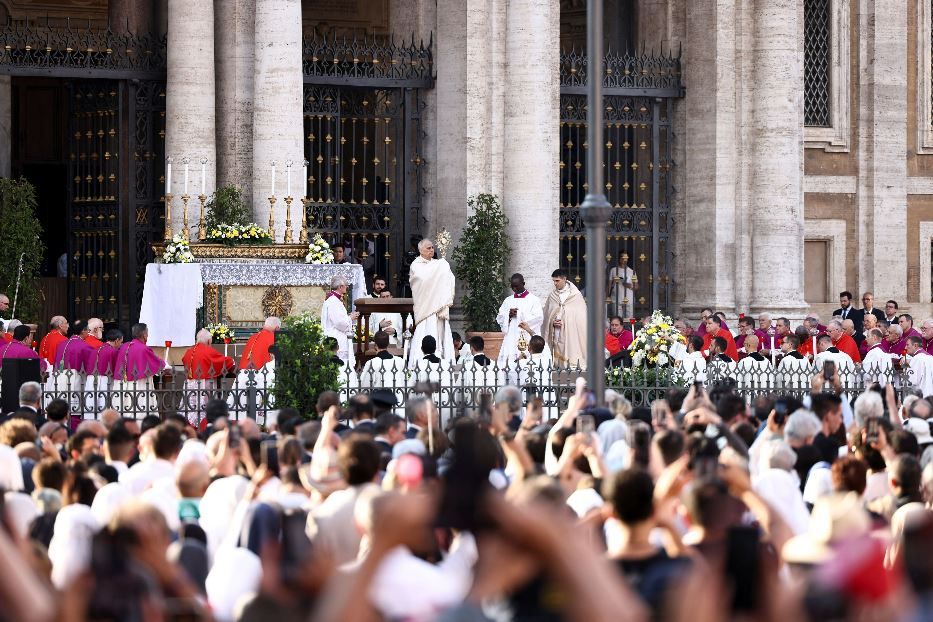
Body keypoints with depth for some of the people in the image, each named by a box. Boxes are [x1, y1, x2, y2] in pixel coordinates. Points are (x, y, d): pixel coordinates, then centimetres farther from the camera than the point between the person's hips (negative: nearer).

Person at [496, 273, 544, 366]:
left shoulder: (533, 300, 2)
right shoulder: (508, 301, 16)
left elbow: (538, 318, -9)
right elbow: (500, 318, 10)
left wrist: (520, 315, -12)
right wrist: (509, 315, -10)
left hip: (527, 340, -4)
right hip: (511, 339, 4)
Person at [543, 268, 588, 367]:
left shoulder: (576, 295, -1)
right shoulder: (552, 296, 11)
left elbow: (581, 318, 0)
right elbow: (546, 316, 15)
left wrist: (564, 322, -8)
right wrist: (553, 322, -4)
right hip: (555, 336, 3)